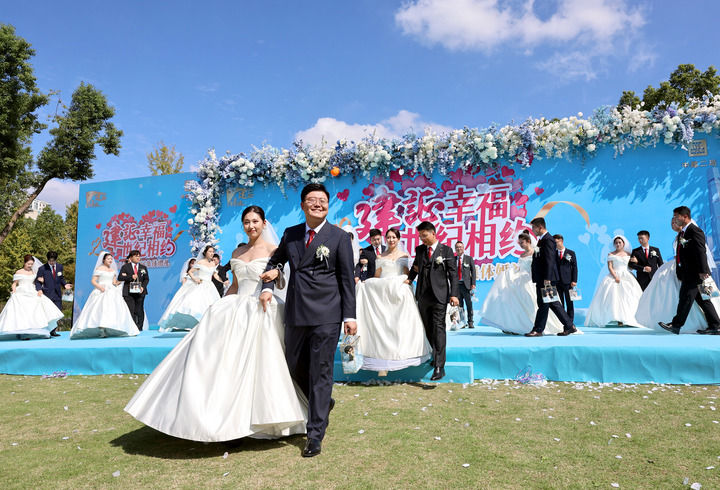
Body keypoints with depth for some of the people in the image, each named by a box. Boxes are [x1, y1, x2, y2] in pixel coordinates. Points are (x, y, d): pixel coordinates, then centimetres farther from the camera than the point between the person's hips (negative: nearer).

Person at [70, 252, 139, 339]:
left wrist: (117, 283, -4)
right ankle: (101, 331, -24)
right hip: (102, 292, -6)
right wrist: (99, 287, -19)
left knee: (113, 309, -6)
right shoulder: (99, 269, 2)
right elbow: (93, 281, -3)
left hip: (111, 292, 6)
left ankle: (108, 331, -5)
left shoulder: (113, 270, 18)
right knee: (101, 308, -20)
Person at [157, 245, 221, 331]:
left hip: (209, 288, 5)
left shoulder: (213, 264, 11)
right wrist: (194, 278, -17)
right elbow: (189, 272, -2)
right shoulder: (200, 262, -3)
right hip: (198, 285, -5)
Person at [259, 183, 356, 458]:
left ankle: (315, 433, 11)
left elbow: (347, 279, -3)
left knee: (320, 372, 0)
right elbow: (275, 260, 24)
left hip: (326, 315, -5)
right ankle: (323, 403, 41)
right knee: (295, 367, 15)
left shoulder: (340, 237, -3)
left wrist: (350, 316, -7)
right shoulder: (290, 234, 9)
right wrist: (268, 286, 7)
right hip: (296, 313, 5)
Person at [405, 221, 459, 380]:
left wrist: (454, 294, -9)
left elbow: (453, 273, -2)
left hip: (439, 295, -5)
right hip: (423, 295, 5)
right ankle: (437, 356, 29)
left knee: (438, 328, -10)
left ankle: (439, 367, -11)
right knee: (428, 329, 11)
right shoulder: (419, 249, 12)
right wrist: (409, 279, 9)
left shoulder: (446, 250, 0)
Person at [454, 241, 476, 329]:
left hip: (466, 284, -2)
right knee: (459, 305, 4)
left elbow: (473, 271, 4)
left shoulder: (469, 258, 7)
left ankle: (470, 322, 5)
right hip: (456, 285, 2)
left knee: (469, 304, -2)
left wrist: (473, 284, -6)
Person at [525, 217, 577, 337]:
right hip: (542, 278, 10)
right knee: (553, 303, 13)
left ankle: (538, 330, 2)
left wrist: (547, 279, -24)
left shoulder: (548, 240, -13)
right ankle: (569, 326, 20)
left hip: (546, 279, -10)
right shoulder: (542, 240, 18)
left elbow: (549, 260, -20)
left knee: (543, 304, -4)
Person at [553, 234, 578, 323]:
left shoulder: (571, 253, 4)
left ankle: (570, 322, 8)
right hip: (557, 282, 2)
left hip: (567, 282, -2)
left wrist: (574, 281, -7)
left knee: (569, 303, 3)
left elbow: (574, 267, 2)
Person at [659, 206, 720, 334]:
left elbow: (701, 252, -18)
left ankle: (676, 325, 1)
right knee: (702, 300, 11)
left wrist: (702, 271, -23)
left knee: (685, 297, -5)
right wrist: (679, 272, 17)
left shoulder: (695, 231, -12)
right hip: (687, 273, 10)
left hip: (694, 273, -10)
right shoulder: (681, 233, 16)